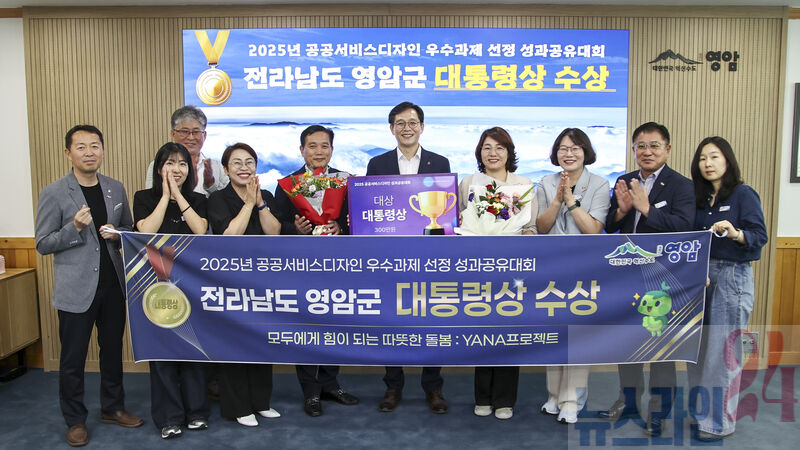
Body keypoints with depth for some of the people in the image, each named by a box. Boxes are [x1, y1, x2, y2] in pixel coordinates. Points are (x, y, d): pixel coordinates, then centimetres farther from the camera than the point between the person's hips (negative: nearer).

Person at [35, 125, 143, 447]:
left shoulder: (116, 189, 5)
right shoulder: (53, 194, -8)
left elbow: (129, 228, 15)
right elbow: (43, 244, -6)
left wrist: (117, 234, -8)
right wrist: (75, 227, -23)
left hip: (113, 285, 4)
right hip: (76, 288, -4)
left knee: (113, 350, 16)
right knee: (73, 358, 7)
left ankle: (112, 408, 33)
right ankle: (75, 420, 23)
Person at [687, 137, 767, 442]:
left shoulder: (743, 194, -5)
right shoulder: (699, 198, 11)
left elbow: (760, 235, -13)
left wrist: (736, 233, -31)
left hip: (732, 276, -6)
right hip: (701, 276, 6)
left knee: (722, 350, -3)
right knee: (698, 346, 10)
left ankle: (720, 422, 8)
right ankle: (700, 410, 23)